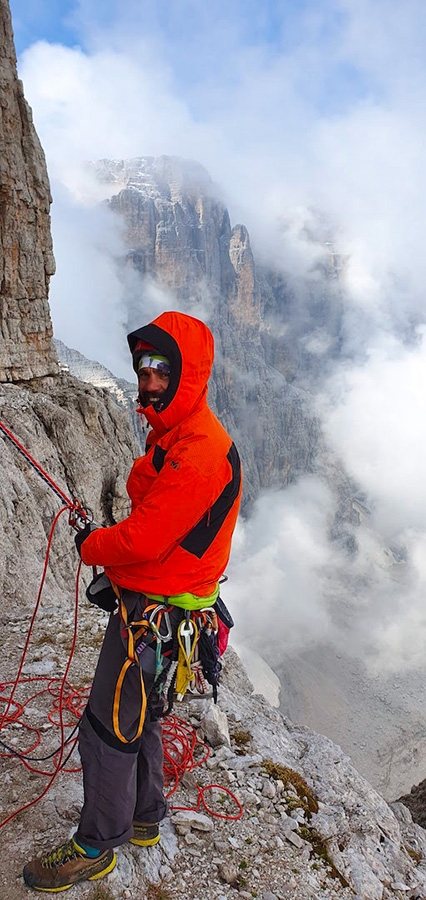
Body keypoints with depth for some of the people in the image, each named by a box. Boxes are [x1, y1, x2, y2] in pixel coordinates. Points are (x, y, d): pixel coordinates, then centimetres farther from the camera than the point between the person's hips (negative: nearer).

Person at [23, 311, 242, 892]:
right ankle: (144, 819, 45)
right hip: (147, 598, 10)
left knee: (107, 728, 6)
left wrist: (90, 546, -9)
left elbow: (143, 540, -27)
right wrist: (107, 545, 4)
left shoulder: (198, 451, -27)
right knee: (137, 714, 24)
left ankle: (96, 847, 28)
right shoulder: (175, 433, 8)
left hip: (153, 611, -10)